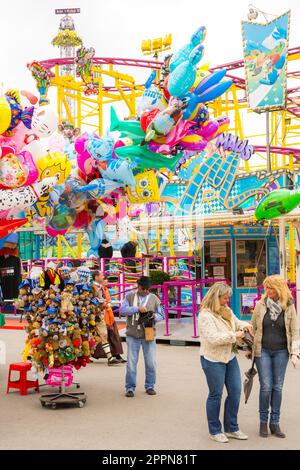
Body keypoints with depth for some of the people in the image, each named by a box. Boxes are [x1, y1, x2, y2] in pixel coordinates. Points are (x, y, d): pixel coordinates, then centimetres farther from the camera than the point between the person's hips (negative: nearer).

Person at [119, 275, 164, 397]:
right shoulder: (130, 296, 4)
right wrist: (137, 308, -18)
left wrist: (154, 316, -14)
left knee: (151, 362, 5)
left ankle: (150, 386, 21)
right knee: (131, 362, 3)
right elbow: (122, 310, -8)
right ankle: (130, 387, 14)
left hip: (149, 335, 1)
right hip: (132, 335, -1)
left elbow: (161, 316, 8)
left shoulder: (154, 298, 6)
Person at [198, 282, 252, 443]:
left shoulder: (226, 310, 7)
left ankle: (231, 428, 24)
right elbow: (213, 339, -26)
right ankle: (214, 431, 19)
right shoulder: (206, 315, -19)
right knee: (216, 394, 3)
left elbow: (236, 322, 22)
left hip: (229, 357, 8)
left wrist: (244, 325, 0)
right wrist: (234, 335, -21)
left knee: (235, 391, 10)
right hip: (213, 360, -8)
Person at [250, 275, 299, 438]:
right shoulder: (260, 305, -3)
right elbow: (253, 328, 5)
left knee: (277, 387, 6)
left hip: (281, 352, 1)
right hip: (263, 351, -1)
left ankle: (275, 423, 18)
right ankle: (263, 422, 12)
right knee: (266, 387, -4)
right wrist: (249, 349, 10)